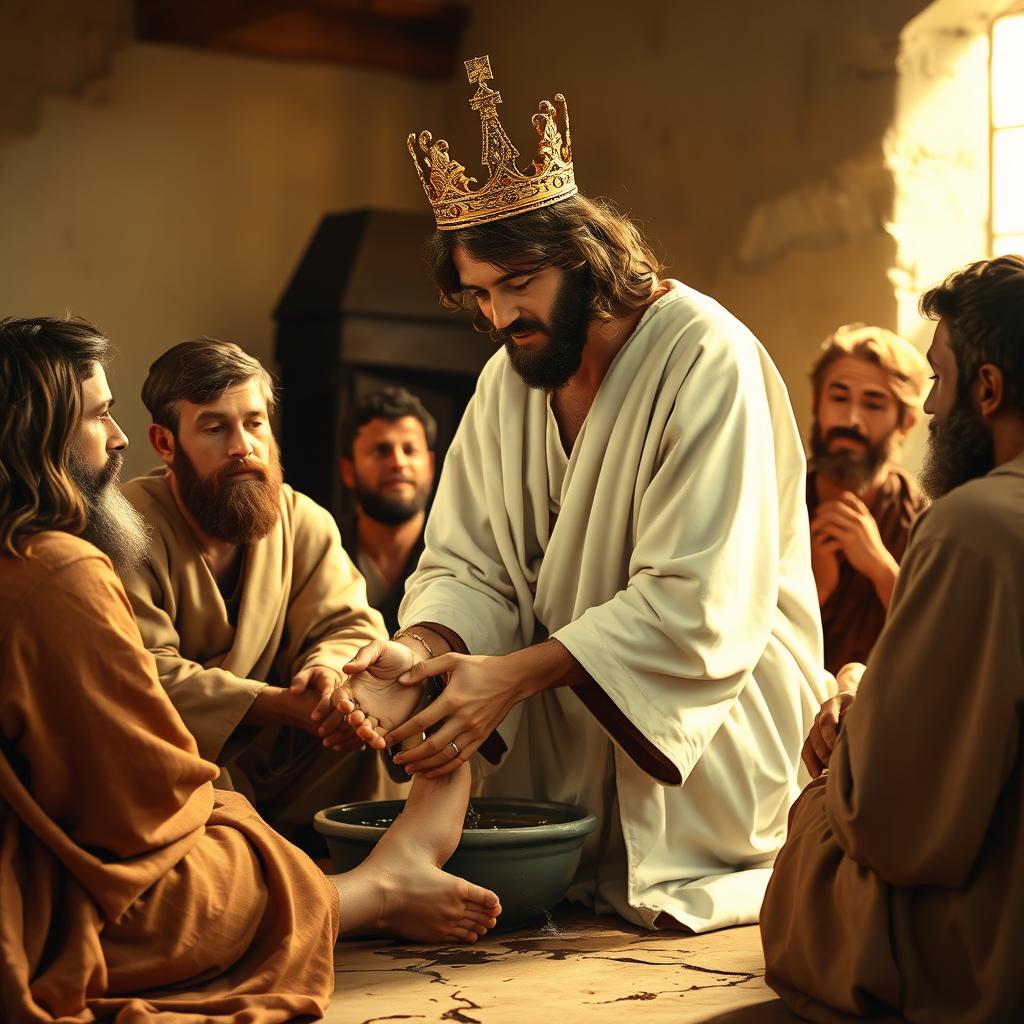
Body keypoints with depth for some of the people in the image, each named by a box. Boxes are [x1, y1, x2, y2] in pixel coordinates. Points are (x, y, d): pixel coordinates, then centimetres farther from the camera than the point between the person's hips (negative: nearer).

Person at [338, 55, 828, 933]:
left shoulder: (705, 359, -18)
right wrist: (422, 648, -23)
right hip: (559, 739, 6)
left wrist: (519, 671, -32)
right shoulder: (508, 378, 6)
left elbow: (701, 606, -25)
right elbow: (468, 564, 1)